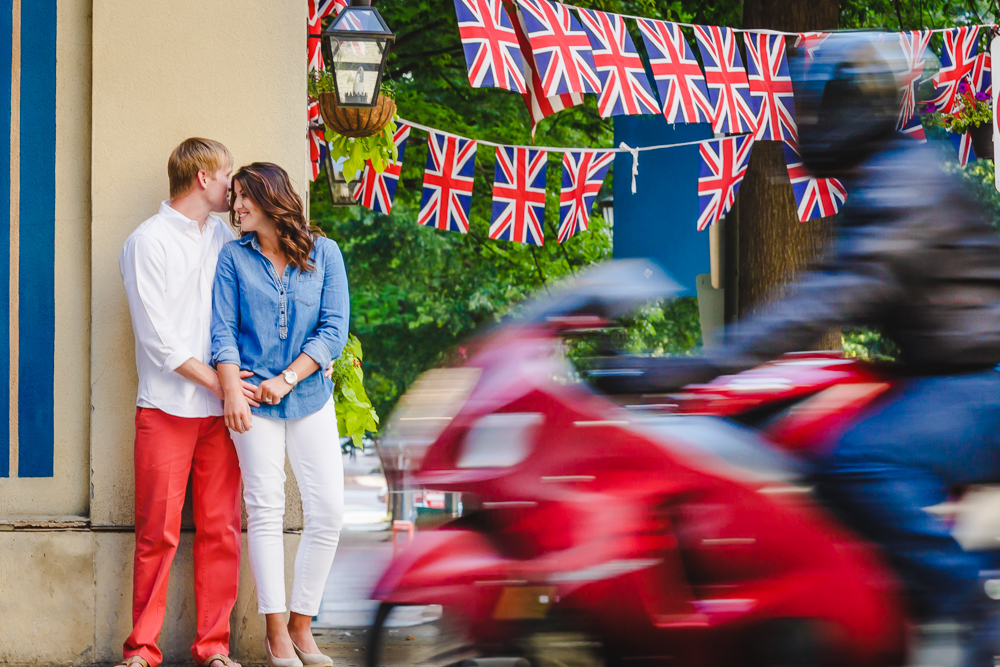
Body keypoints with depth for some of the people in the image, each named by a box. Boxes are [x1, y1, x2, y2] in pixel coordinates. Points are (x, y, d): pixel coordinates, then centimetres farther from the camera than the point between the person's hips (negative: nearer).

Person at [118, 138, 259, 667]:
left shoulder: (222, 237, 14)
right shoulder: (148, 243, -4)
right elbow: (159, 338, -9)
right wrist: (216, 382, -11)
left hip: (220, 407, 5)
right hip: (166, 406, -5)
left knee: (220, 529, 2)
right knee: (157, 532, -5)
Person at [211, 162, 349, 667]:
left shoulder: (323, 254, 4)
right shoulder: (233, 257, 4)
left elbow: (334, 329, -1)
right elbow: (223, 331, -1)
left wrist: (287, 379, -11)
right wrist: (233, 390, -15)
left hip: (310, 396, 1)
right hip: (255, 398, -1)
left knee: (328, 511, -4)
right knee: (265, 510, -4)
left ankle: (301, 624, 7)